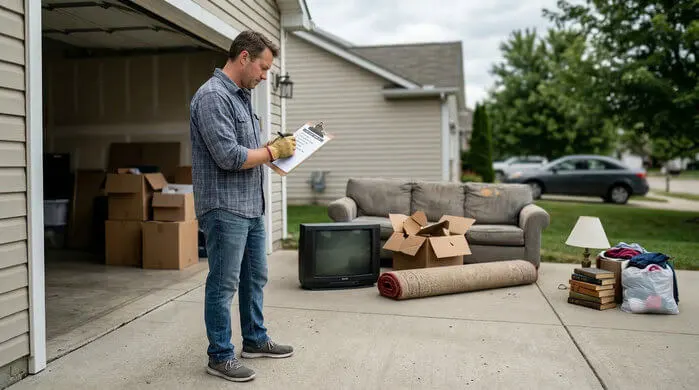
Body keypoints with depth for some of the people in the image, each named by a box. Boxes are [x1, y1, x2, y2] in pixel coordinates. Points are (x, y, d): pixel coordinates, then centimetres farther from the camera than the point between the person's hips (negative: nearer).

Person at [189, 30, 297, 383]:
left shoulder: (241, 96, 15)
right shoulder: (213, 96, -16)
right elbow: (229, 156, -23)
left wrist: (274, 147, 4)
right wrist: (273, 151, -11)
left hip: (251, 207, 10)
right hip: (225, 208, -10)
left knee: (255, 277, 18)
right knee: (224, 285, 2)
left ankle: (255, 340, 33)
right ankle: (220, 356, 16)